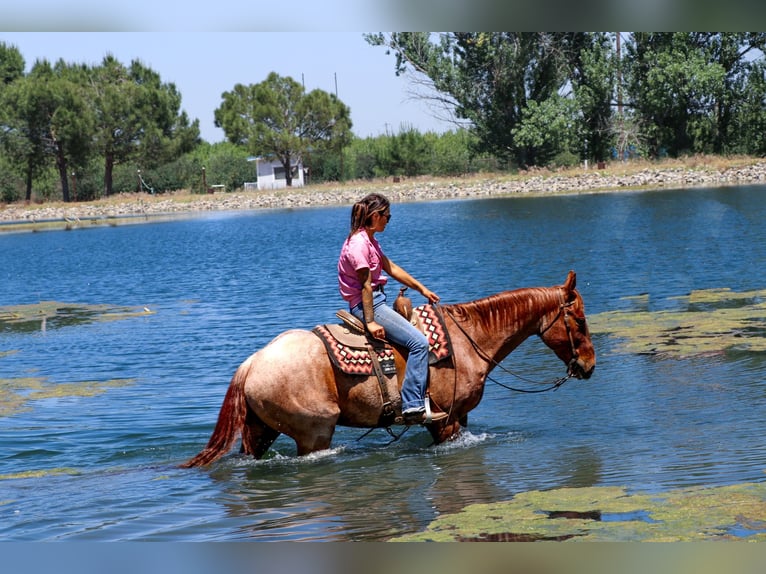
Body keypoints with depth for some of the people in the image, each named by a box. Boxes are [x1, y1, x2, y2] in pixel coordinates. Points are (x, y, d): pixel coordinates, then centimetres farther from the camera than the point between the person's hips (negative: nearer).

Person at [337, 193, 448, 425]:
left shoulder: (368, 240, 13)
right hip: (367, 304, -11)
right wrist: (370, 322, -23)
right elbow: (365, 285, -21)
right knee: (419, 342, -19)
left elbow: (391, 268, 21)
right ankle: (413, 407, -23)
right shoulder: (359, 244, -18)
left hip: (375, 301, 11)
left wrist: (421, 288, 23)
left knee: (419, 335, 20)